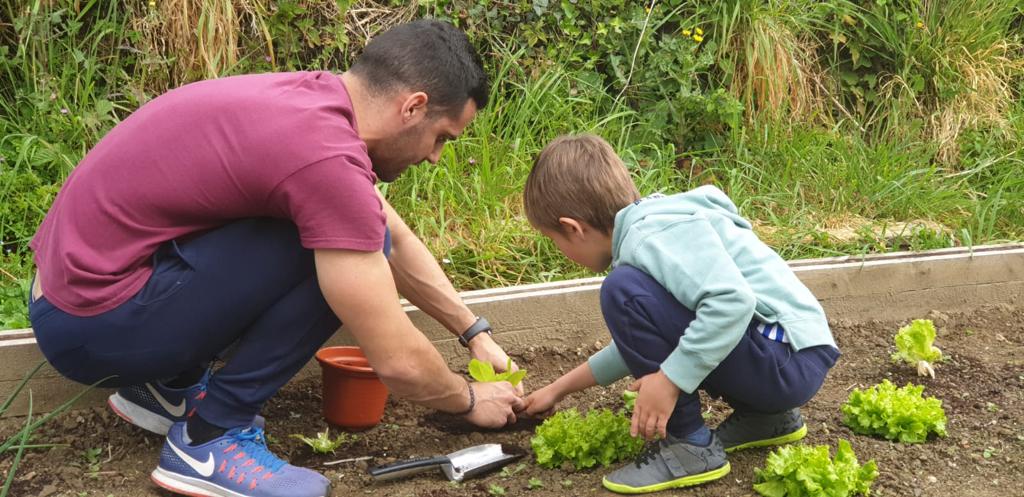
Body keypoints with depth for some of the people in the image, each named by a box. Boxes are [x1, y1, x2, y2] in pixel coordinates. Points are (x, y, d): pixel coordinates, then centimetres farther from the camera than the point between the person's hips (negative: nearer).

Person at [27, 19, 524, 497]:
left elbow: (398, 243, 20)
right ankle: (209, 437, -7)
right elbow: (399, 362, -18)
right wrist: (470, 400, 2)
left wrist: (475, 332, 21)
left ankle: (168, 385, 16)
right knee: (348, 251, -16)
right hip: (96, 325, -9)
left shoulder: (313, 100, 5)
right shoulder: (326, 156, -24)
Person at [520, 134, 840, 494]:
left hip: (791, 361, -10)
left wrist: (668, 380, -25)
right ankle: (764, 417, 19)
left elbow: (732, 300, -31)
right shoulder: (650, 226, 16)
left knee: (624, 291, -20)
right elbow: (638, 341, 27)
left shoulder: (651, 234, -16)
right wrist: (559, 389, 31)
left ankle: (690, 445, -10)